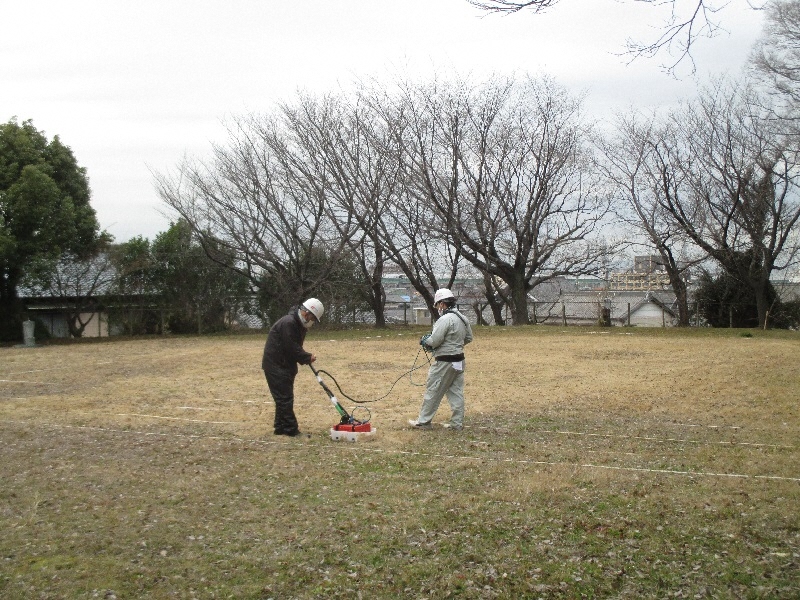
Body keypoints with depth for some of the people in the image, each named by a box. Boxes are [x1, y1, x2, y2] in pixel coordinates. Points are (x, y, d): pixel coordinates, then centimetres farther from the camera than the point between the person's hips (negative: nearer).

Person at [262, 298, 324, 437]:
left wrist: (306, 357, -3)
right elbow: (292, 349, -24)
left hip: (285, 366, 10)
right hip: (275, 366, -10)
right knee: (285, 398, -7)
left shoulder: (299, 324, 11)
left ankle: (281, 427, 22)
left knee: (284, 398, 14)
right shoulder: (288, 323, -22)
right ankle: (291, 429, -4)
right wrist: (308, 357, -14)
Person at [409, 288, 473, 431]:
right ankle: (457, 423, 14)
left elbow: (434, 341, -21)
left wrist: (424, 340, -1)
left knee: (433, 391, 1)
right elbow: (469, 338, 18)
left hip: (445, 363, -8)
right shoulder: (463, 318, 8)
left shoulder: (445, 319, -19)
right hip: (459, 361, 9)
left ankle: (423, 421, 8)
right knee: (456, 392, 11)